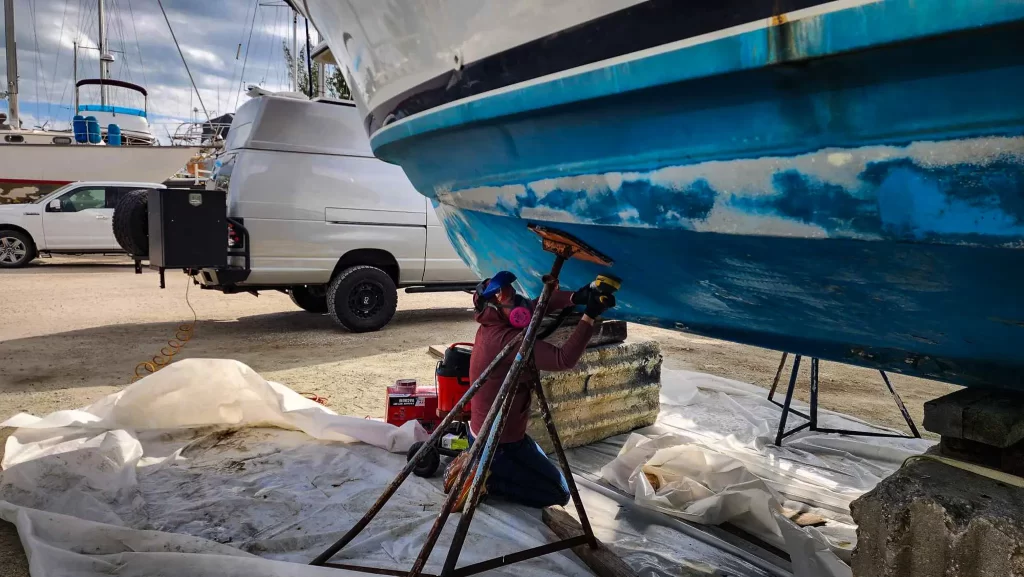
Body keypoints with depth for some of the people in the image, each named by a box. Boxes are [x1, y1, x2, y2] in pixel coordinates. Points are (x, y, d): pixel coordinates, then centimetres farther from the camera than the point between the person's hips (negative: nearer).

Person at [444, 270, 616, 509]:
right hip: (498, 442, -9)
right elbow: (564, 359, -35)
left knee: (541, 472, 31)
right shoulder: (506, 339, -29)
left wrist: (576, 297, -12)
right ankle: (483, 479, -3)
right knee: (559, 492, 5)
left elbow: (537, 304, 3)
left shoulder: (491, 325, -1)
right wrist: (589, 316, -30)